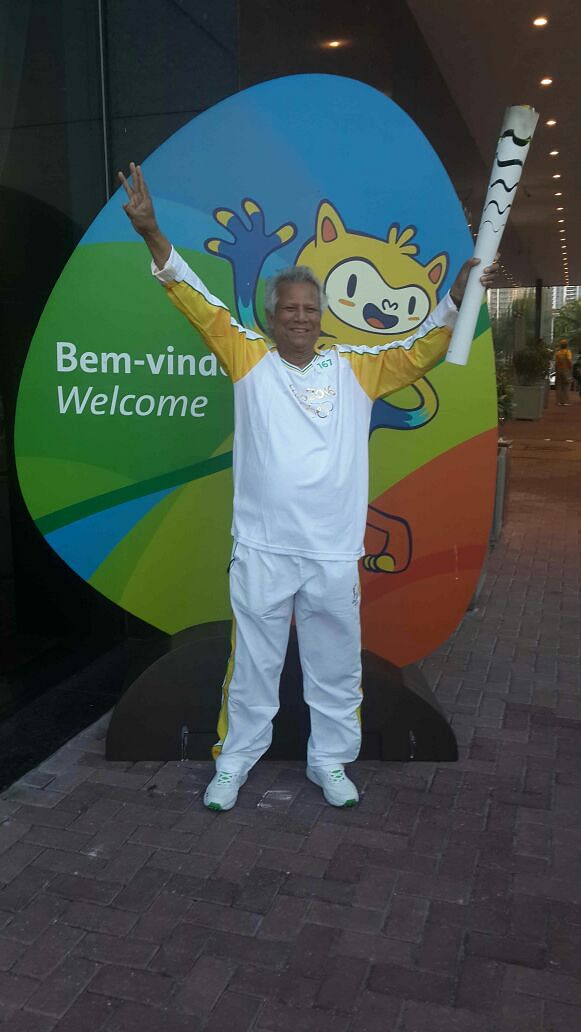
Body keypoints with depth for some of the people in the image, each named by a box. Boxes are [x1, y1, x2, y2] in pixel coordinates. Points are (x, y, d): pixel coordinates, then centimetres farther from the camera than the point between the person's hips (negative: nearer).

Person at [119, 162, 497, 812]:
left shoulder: (355, 367, 6)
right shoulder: (249, 359, 1)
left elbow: (420, 351, 10)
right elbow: (199, 304, -5)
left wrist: (457, 296, -3)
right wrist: (152, 233, -13)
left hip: (335, 555, 2)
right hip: (262, 551, -2)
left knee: (336, 666, 15)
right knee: (252, 664, 12)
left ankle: (330, 762, 35)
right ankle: (234, 762, 31)